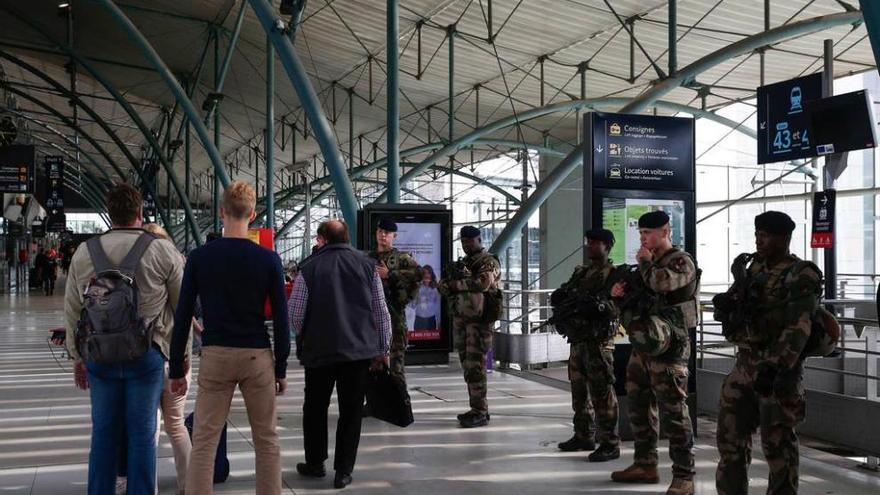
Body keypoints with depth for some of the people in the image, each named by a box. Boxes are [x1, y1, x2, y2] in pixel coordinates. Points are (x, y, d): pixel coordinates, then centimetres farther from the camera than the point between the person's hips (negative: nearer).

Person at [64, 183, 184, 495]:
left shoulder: (84, 253, 3)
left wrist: (77, 356, 20)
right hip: (146, 355, -2)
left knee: (103, 434, 12)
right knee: (142, 435, 6)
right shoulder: (163, 252, -5)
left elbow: (72, 311, 9)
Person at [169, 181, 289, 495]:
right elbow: (280, 318, -2)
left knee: (203, 443, 4)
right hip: (258, 357, 0)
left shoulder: (199, 257, -2)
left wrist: (176, 369, 6)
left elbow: (182, 317, -1)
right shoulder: (269, 259, -3)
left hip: (215, 356, 0)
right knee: (267, 441, 10)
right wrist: (281, 368, 6)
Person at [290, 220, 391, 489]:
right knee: (351, 411, 9)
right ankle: (343, 471, 10)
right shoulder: (368, 265, 1)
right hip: (360, 349, 1)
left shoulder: (309, 269, -6)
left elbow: (294, 315, -4)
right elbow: (381, 311, 3)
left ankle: (315, 464, 28)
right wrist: (383, 348, 12)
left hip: (319, 350, -1)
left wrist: (305, 338, 16)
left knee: (316, 407, 16)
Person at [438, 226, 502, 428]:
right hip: (460, 319, 8)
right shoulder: (461, 263, 19)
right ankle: (477, 409, 18)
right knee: (468, 366, 10)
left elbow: (483, 282, -25)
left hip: (479, 320, -8)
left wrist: (457, 284, -13)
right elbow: (443, 286, 13)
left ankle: (480, 413, -6)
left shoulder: (489, 262, -5)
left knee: (475, 366, -10)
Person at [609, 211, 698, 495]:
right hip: (641, 345, 9)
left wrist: (644, 262, -10)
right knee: (639, 408, 14)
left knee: (673, 412, -8)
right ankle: (645, 465, 26)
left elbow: (661, 283, -28)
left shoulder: (681, 262, -8)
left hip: (667, 347, -9)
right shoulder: (649, 263, 18)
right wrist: (620, 292, 3)